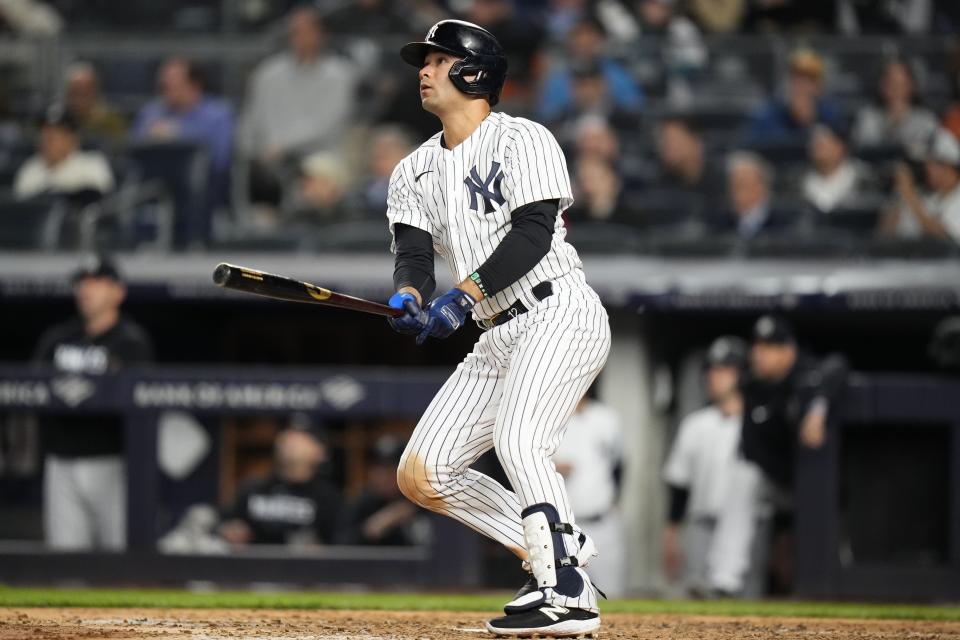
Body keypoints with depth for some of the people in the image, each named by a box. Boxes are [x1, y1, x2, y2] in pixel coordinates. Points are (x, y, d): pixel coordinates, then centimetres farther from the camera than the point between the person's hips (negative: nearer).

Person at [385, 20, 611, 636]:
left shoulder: (523, 140, -5)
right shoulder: (415, 172, 17)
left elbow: (534, 233, -17)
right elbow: (414, 251, 3)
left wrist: (465, 295, -27)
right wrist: (409, 298, -21)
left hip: (561, 314, -8)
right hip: (500, 338, 8)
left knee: (518, 442, -30)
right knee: (420, 474, 2)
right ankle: (558, 554, 7)